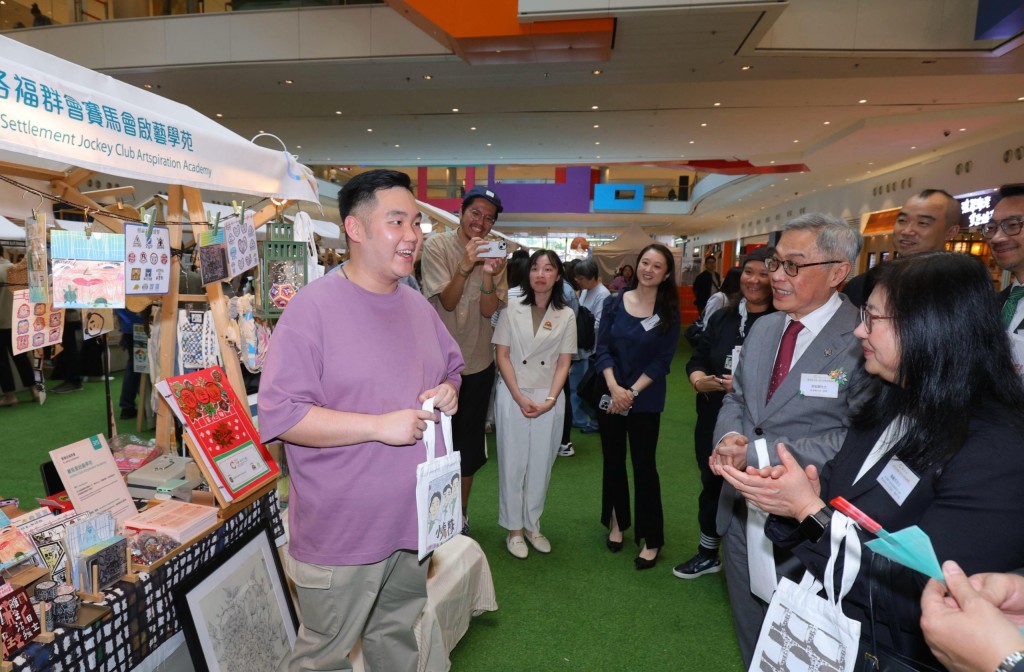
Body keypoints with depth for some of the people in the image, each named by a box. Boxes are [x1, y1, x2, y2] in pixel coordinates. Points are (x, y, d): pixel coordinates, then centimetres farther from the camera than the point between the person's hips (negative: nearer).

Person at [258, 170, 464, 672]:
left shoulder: (419, 307, 5)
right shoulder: (313, 307, -18)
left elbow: (452, 367, 19)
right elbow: (279, 414, -22)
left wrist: (448, 392, -5)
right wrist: (379, 426, -26)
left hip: (413, 522, 7)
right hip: (340, 534, -6)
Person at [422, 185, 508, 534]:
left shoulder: (494, 254, 1)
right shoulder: (437, 247, -8)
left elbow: (489, 310, -8)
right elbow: (447, 301, -16)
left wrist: (488, 275, -25)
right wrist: (466, 264, -31)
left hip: (478, 363, 3)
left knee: (470, 443, 14)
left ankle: (460, 514, 32)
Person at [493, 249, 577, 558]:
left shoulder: (566, 316, 3)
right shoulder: (512, 309, 0)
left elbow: (564, 363, 1)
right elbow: (502, 355, -3)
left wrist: (549, 400, -11)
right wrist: (520, 397, -12)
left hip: (549, 398, 1)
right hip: (512, 395, -1)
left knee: (541, 464, 9)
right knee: (513, 462, 6)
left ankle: (532, 524, 26)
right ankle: (513, 528, 21)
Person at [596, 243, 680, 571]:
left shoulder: (669, 312, -3)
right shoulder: (614, 303, 0)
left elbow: (662, 361, -7)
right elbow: (602, 349, -3)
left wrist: (632, 392, -15)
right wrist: (614, 388, -17)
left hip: (645, 401, -2)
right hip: (610, 395, 2)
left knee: (644, 466, 2)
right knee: (613, 462, 12)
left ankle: (651, 539, 13)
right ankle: (617, 522, 31)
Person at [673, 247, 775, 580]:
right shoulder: (721, 318, 7)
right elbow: (696, 360, 9)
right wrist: (700, 380, -11)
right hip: (713, 422, 5)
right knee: (711, 485, 18)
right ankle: (708, 553, 38)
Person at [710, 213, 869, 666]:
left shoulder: (862, 341, -18)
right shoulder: (763, 329, 5)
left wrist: (757, 453, -24)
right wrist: (730, 437, -11)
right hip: (742, 508, 6)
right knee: (749, 632, 25)